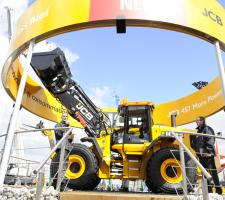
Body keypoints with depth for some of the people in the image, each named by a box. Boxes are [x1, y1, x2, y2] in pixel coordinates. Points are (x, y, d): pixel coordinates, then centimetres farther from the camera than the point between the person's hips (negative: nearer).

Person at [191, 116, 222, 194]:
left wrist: (208, 151, -21)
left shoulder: (207, 129, -7)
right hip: (201, 154, 9)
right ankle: (208, 188, 20)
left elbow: (211, 140, -17)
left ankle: (218, 189, 5)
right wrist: (197, 151, 18)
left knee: (212, 171, -4)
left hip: (208, 154, -9)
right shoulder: (198, 130, 18)